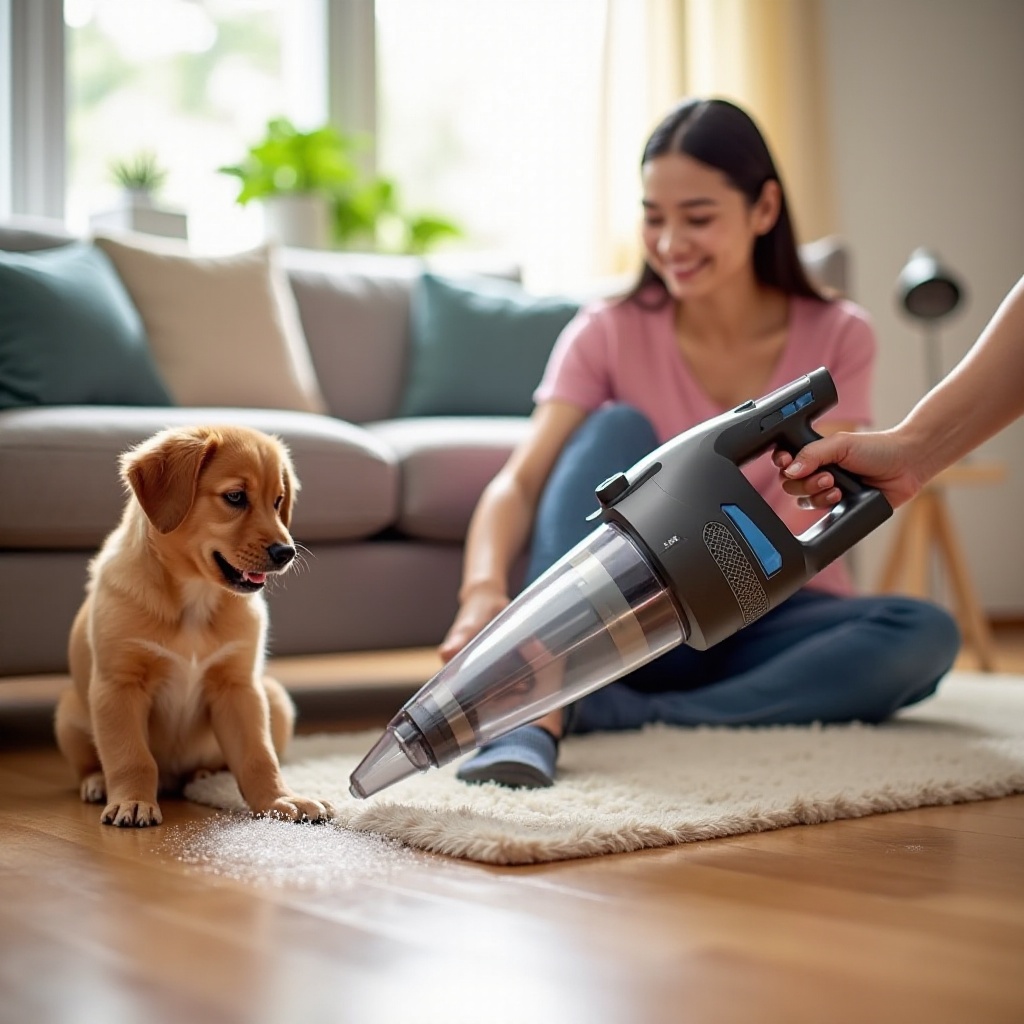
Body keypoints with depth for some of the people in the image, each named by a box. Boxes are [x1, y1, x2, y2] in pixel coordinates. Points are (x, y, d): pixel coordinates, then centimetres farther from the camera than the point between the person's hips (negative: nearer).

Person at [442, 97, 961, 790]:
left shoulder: (837, 337, -4)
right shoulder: (609, 334, -6)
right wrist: (484, 587, -40)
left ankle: (624, 714, -32)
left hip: (771, 619, 1)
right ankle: (539, 711, -38)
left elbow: (803, 512, -15)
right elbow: (520, 481, -19)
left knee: (927, 635, -28)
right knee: (619, 427, -24)